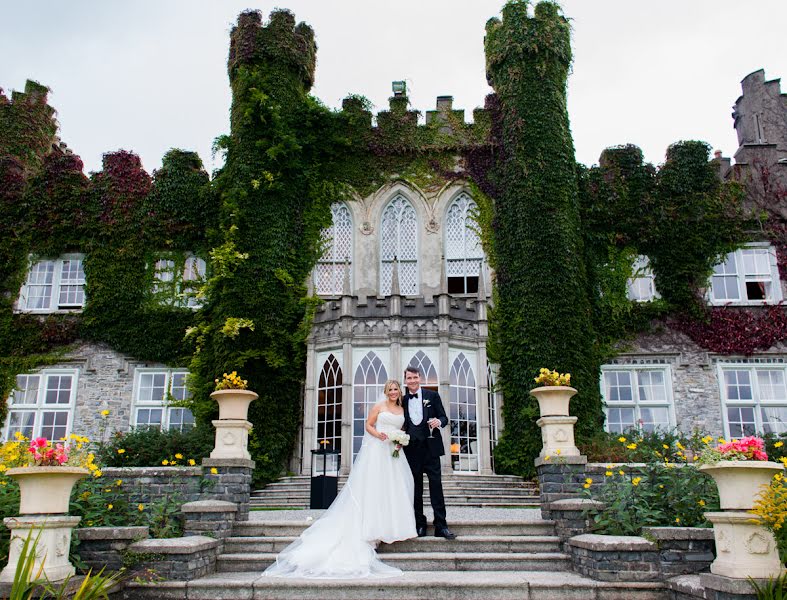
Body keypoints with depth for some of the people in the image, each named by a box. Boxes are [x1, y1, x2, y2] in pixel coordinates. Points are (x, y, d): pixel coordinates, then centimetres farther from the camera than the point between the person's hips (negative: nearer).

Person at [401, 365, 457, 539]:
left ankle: (441, 526, -1)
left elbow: (444, 418, 3)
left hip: (430, 448, -2)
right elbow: (402, 425, 15)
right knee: (416, 488, 7)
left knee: (436, 486, -4)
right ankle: (420, 525, 14)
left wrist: (438, 422, -19)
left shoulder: (432, 396, 4)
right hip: (412, 450, 3)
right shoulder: (403, 400, 10)